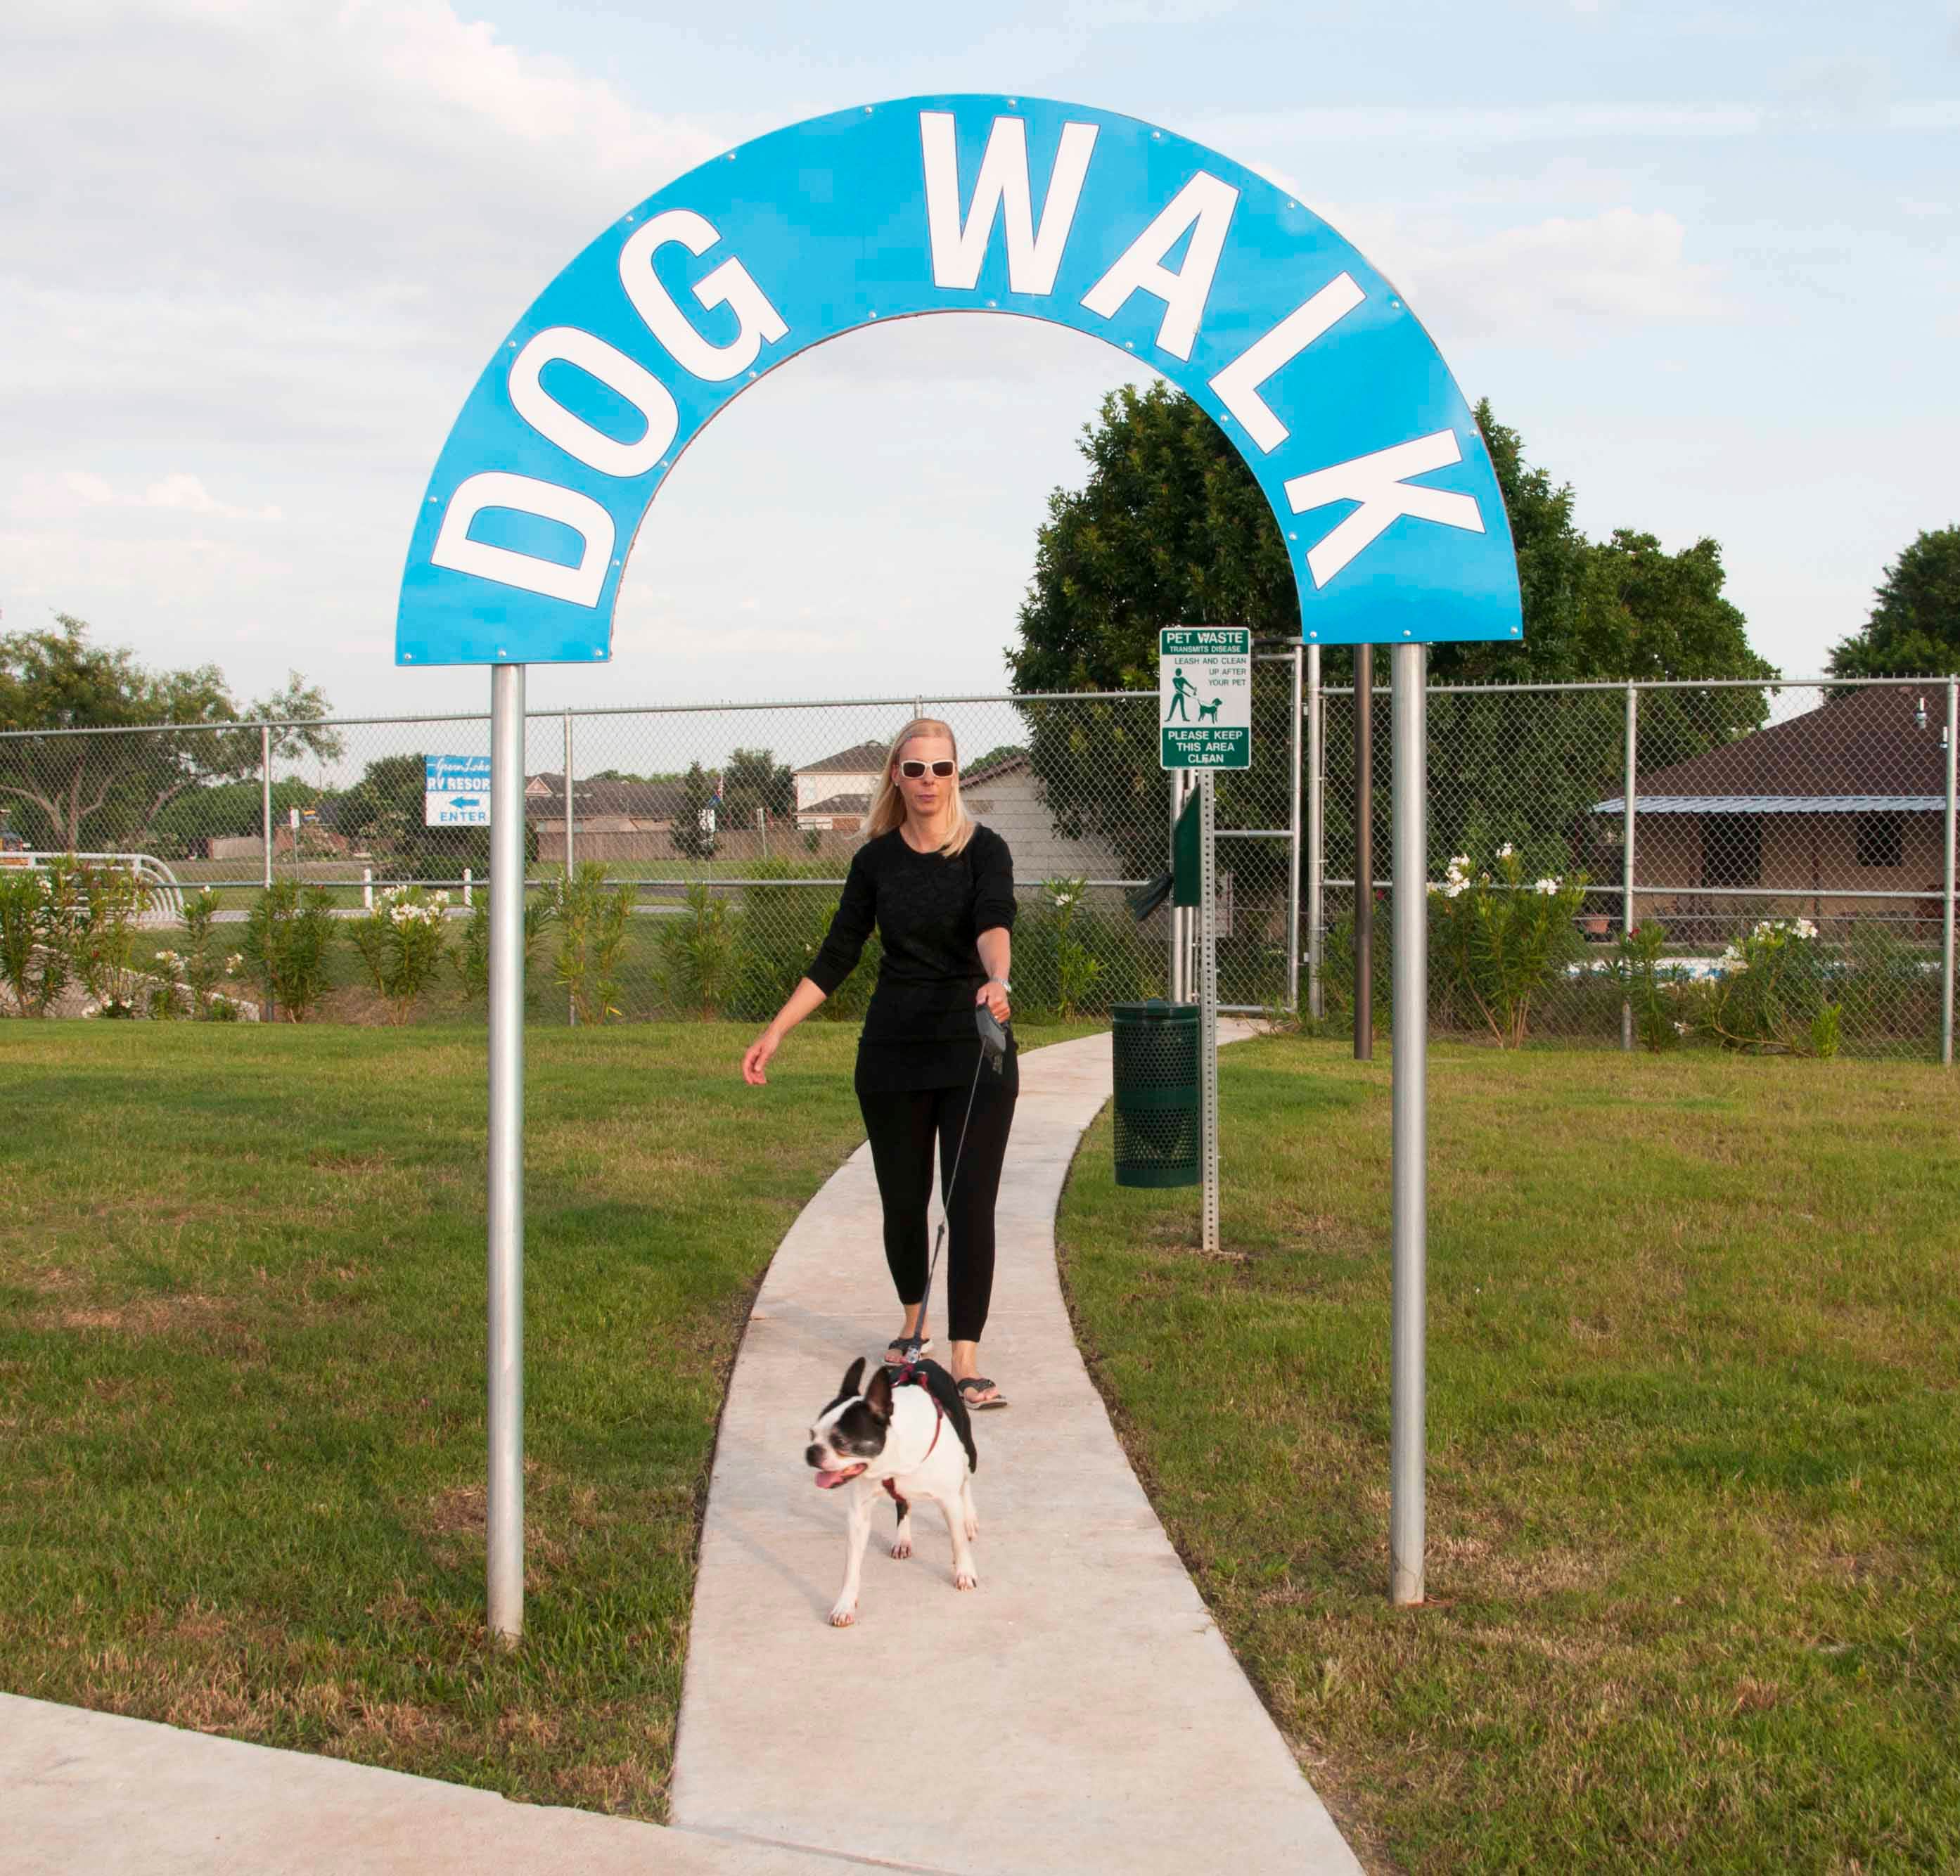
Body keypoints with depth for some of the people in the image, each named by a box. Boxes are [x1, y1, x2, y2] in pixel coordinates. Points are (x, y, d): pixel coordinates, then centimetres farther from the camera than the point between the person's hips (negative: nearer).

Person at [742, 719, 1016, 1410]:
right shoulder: (876, 859, 4)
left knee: (970, 1204, -8)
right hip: (893, 1050, 3)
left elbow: (993, 923, -26)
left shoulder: (984, 850, -6)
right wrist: (776, 1031, 4)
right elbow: (836, 957, 9)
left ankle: (966, 1364, -9)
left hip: (975, 1049, -3)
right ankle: (913, 1321, 36)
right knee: (903, 1197, 11)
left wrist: (998, 980, -46)